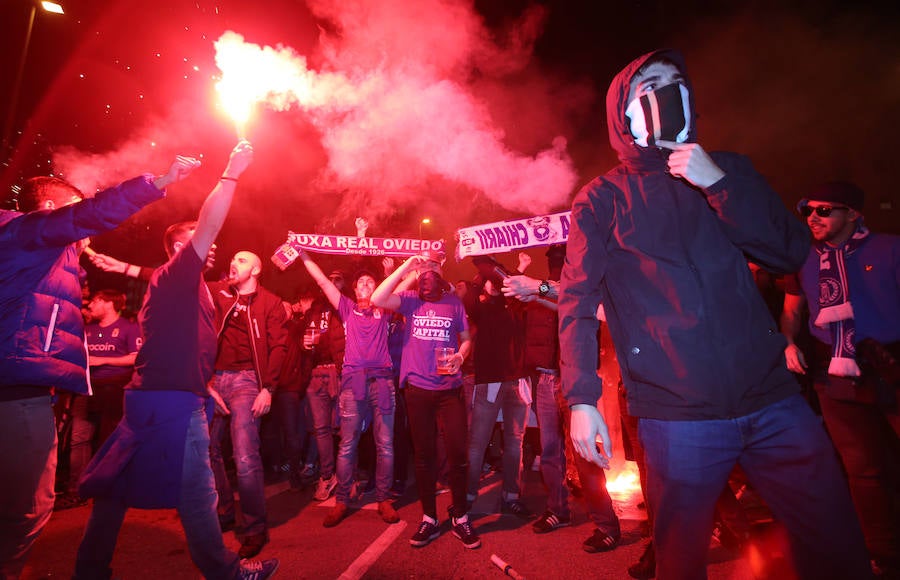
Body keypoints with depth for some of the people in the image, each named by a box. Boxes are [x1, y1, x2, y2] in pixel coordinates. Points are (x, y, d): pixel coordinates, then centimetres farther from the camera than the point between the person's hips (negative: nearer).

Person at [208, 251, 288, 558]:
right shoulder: (216, 292, 13)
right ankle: (223, 512, 32)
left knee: (245, 457, -9)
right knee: (208, 449, 11)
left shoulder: (270, 302, 2)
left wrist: (268, 388, -10)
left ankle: (254, 528, 9)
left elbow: (278, 346, -4)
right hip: (214, 378, 5)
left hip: (246, 379, -4)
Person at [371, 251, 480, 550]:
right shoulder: (410, 299, 1)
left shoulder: (453, 301, 4)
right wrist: (405, 267, -16)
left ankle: (460, 518, 22)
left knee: (457, 452, 0)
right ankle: (429, 519, 27)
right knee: (424, 455, 11)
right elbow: (377, 299, -16)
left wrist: (460, 356, -11)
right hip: (417, 388, 0)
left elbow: (466, 338, 11)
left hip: (450, 388, 0)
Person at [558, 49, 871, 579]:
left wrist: (718, 184, -7)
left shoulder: (727, 171, 14)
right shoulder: (602, 200, 2)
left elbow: (792, 252, 5)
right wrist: (582, 399, -14)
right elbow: (577, 301, -5)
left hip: (772, 400, 4)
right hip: (677, 416, -3)